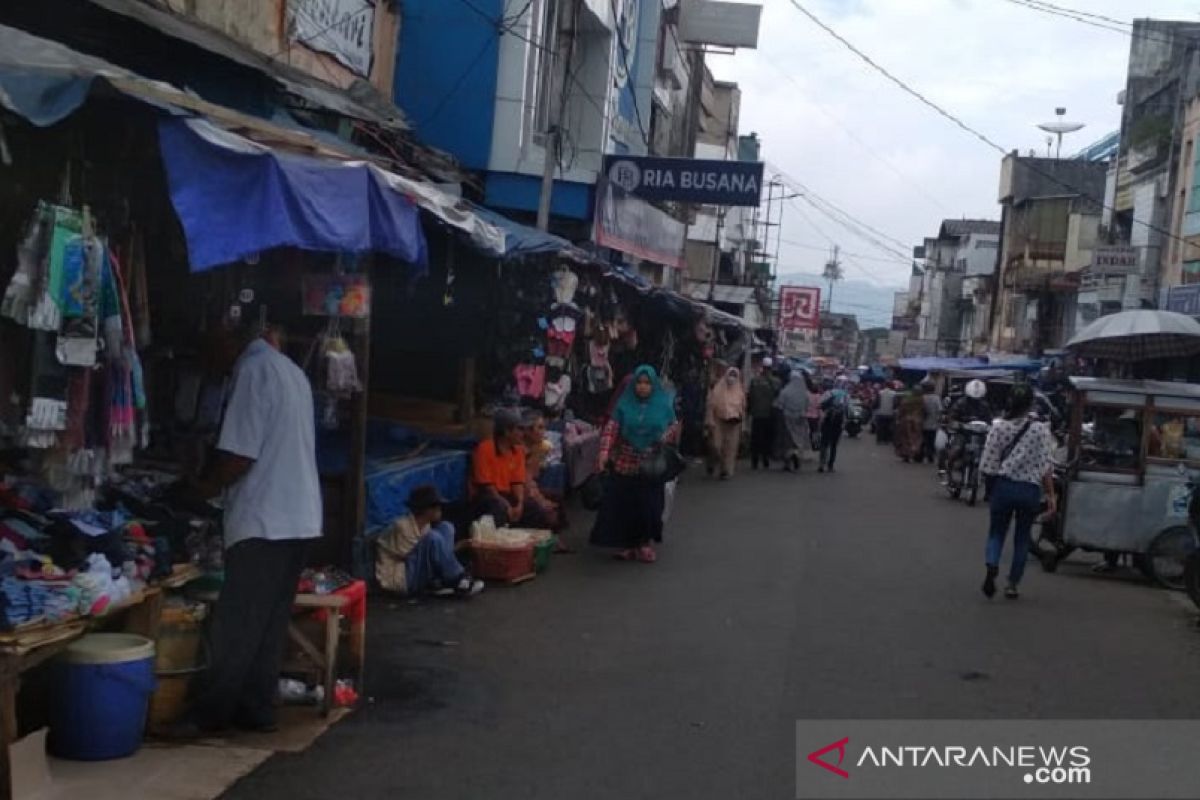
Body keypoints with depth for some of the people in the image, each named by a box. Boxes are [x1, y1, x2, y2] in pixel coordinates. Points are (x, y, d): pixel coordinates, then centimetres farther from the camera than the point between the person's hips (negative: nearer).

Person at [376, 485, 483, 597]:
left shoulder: (424, 524, 2)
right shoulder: (403, 527, -24)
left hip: (417, 573, 9)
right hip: (395, 579, -9)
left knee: (446, 528, 0)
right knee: (433, 538, -29)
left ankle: (439, 582, -9)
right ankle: (459, 582, -18)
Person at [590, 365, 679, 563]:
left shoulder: (663, 404, 0)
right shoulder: (625, 404, -2)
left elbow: (674, 426, 9)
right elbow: (611, 428, -7)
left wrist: (665, 438, -13)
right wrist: (604, 453, -20)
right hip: (624, 464, 0)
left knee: (648, 505, 2)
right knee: (624, 504, 3)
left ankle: (645, 543, 17)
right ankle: (626, 543, 16)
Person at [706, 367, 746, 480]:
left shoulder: (740, 391, 7)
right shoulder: (717, 388, -1)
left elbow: (743, 408, 12)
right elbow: (711, 405, -2)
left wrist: (743, 425, 7)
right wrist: (710, 421, -9)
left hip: (734, 423, 2)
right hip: (719, 421, -2)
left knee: (730, 448, 0)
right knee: (716, 445, -8)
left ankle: (726, 471, 8)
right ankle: (713, 464, 19)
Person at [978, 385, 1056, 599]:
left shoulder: (999, 427, -6)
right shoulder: (1040, 429, -8)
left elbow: (987, 464, -5)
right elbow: (1045, 467, -8)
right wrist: (1050, 495, -1)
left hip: (1003, 486, 0)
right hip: (1030, 490, 0)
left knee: (997, 531, 13)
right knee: (1022, 537, 14)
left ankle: (991, 566, -15)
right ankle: (1012, 584, 17)